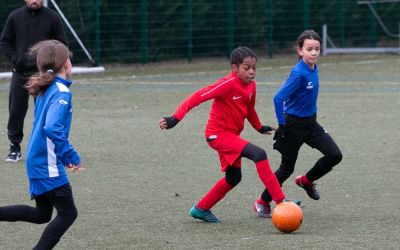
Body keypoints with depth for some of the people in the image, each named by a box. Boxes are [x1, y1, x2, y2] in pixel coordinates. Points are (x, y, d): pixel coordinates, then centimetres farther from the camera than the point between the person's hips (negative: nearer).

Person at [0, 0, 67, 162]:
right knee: (16, 111, 2)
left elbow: (61, 45, 5)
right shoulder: (15, 17, 5)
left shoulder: (52, 18, 1)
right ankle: (15, 148, 13)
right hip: (20, 73, 1)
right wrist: (15, 60, -4)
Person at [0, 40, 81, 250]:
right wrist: (71, 156, -22)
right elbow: (52, 128, -30)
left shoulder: (45, 90, 10)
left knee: (42, 214, 20)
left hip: (37, 161, 9)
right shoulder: (61, 92, -18)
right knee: (67, 213, -2)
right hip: (49, 166, -9)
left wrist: (63, 155, 18)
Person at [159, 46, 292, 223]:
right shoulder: (228, 84, -22)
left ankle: (201, 209, 36)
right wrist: (175, 118, -33)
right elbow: (198, 97, -26)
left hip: (232, 135, 9)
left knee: (233, 178, 21)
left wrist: (259, 128, 33)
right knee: (259, 154, -25)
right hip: (218, 134, -9)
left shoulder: (251, 85, 2)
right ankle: (281, 202, -26)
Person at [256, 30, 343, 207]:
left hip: (310, 123, 7)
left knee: (335, 155, -4)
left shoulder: (314, 69, 0)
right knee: (287, 168, 4)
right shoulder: (299, 73, -24)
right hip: (294, 125, -7)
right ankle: (263, 202, 22)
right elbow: (278, 98, -26)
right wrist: (282, 125, -23)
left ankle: (306, 181, 19)